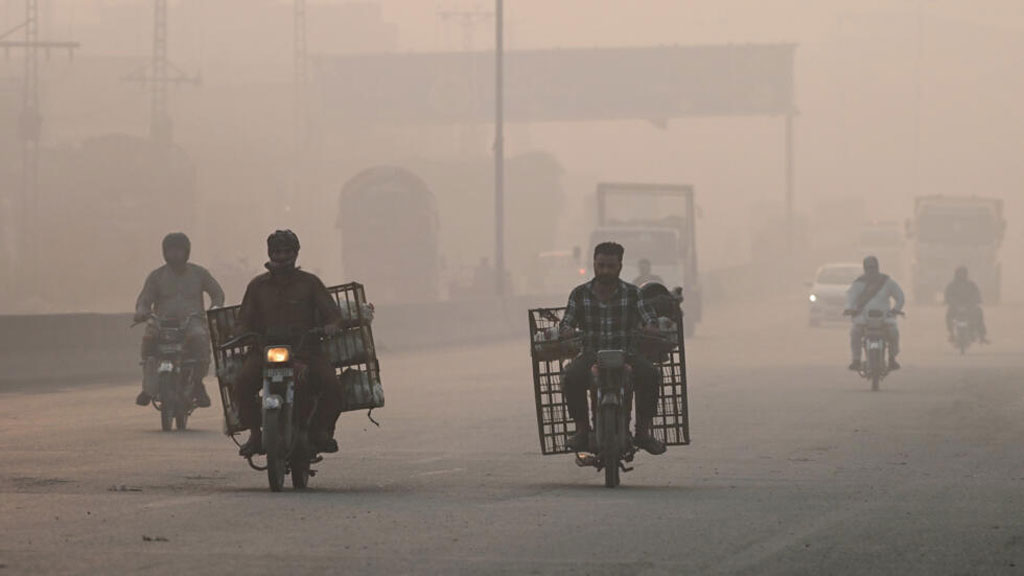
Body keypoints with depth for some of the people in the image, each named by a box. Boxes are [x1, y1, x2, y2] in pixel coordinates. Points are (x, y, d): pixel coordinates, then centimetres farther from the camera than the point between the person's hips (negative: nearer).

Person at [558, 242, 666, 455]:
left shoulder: (632, 293, 6)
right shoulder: (580, 294, 7)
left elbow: (649, 318, 2)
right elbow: (567, 322, 6)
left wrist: (650, 328, -23)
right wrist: (567, 331, -19)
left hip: (625, 355, 0)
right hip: (591, 356, 0)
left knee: (650, 374, -30)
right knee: (571, 377, -33)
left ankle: (643, 431, -20)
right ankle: (582, 429, -18)